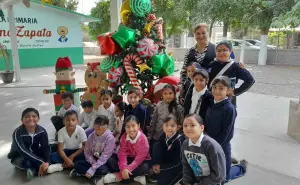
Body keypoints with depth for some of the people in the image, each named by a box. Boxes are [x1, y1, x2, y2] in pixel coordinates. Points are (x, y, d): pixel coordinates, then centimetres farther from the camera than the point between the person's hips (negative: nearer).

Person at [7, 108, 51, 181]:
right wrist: (40, 162, -40)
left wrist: (47, 162, -37)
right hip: (19, 157, -4)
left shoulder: (42, 130, -15)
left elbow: (45, 147, -18)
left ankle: (33, 170, -22)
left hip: (35, 154, 4)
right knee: (27, 162, -39)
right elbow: (23, 151, -34)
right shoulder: (18, 133, -25)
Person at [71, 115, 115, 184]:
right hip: (92, 161, 5)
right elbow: (87, 152, 0)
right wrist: (93, 164, -17)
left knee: (103, 170, -36)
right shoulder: (91, 136, -3)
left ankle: (81, 172, -16)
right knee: (77, 164, -14)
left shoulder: (110, 138, -20)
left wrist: (92, 169, -25)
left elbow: (104, 157, -22)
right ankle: (94, 177, -15)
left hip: (103, 163, -5)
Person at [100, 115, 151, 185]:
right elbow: (122, 153, -17)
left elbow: (139, 158, -27)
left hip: (141, 161, -4)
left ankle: (117, 177, -26)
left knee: (144, 168, -38)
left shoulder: (143, 139, -25)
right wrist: (124, 168, -34)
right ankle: (136, 176, -20)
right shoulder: (124, 137, -11)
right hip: (129, 159, 4)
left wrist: (127, 169, -31)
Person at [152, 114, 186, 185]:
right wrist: (155, 164, -13)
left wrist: (161, 167, -18)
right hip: (167, 164, 6)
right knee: (156, 145, -14)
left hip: (178, 167, -6)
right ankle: (155, 173, -7)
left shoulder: (179, 140, -24)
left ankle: (179, 177, 4)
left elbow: (178, 162, -21)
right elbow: (159, 152, 4)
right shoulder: (163, 137, -6)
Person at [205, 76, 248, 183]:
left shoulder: (229, 108, -20)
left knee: (224, 177, 12)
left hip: (222, 146, -6)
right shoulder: (211, 105, 0)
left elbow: (226, 132, -19)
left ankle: (242, 167, 36)